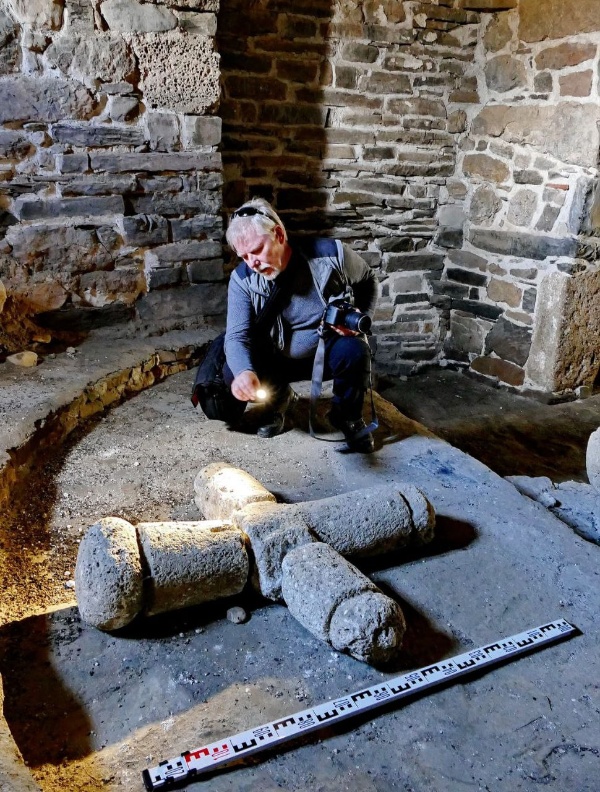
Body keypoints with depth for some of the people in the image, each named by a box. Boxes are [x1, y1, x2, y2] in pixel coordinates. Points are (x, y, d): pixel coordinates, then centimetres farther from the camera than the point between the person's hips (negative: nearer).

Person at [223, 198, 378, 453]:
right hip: (278, 361, 2)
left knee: (355, 351, -34)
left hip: (328, 353, -1)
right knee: (233, 374, -23)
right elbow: (237, 335, -23)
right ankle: (280, 399, 11)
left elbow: (368, 280, 0)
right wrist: (243, 371, -46)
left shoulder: (331, 254, -20)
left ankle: (347, 417, -4)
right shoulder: (243, 279, -17)